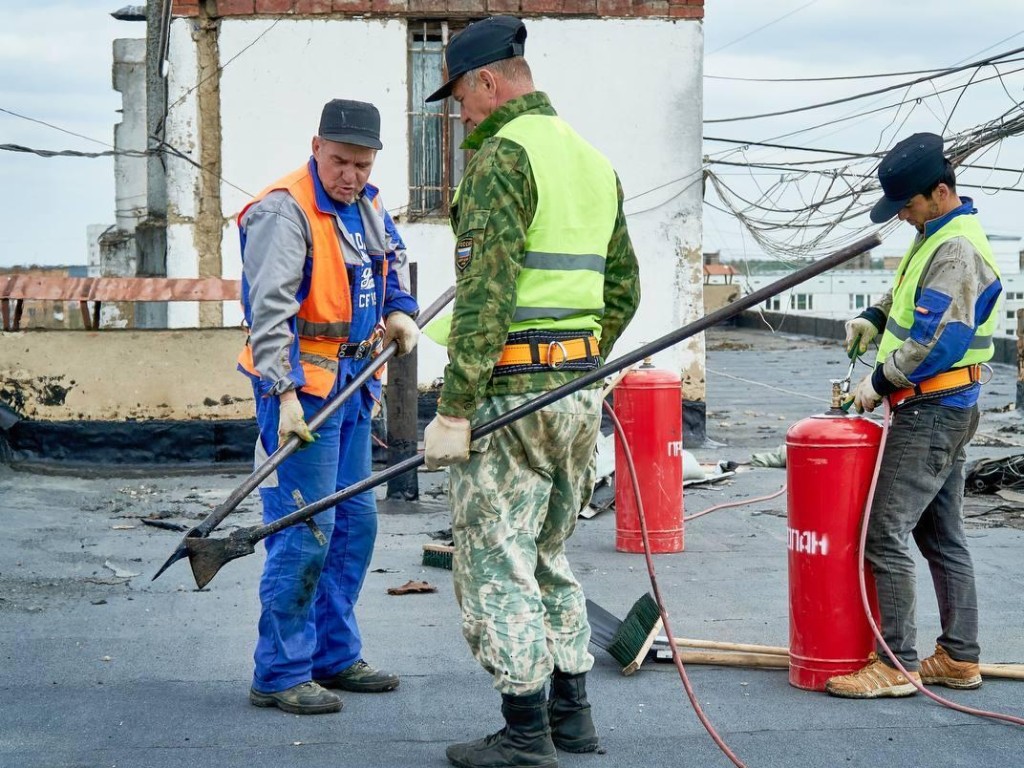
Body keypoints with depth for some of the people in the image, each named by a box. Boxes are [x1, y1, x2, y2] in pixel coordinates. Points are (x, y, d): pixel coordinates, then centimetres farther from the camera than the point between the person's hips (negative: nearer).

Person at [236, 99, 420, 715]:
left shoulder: (367, 205, 11)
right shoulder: (286, 211, -16)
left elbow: (392, 262, 32)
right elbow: (270, 310, -24)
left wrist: (400, 311, 13)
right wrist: (285, 394, -31)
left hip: (352, 383, 9)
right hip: (303, 385, -9)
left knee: (355, 522, 14)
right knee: (305, 531, -10)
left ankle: (334, 656, 26)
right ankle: (280, 675, -1)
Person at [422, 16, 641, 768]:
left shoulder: (504, 155, -12)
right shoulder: (595, 161, 16)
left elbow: (484, 296, -20)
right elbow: (624, 289, 19)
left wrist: (452, 410, -19)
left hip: (510, 393, -9)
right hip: (579, 390, 9)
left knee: (496, 565, -1)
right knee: (549, 558, 19)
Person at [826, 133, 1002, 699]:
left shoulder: (956, 251, -19)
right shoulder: (938, 235, 13)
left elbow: (936, 341, -24)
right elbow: (911, 292, 32)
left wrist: (879, 383, -14)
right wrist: (874, 317, 15)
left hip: (932, 412, -11)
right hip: (943, 409, 11)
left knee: (885, 534, -10)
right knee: (941, 535, 14)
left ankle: (896, 665, -6)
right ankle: (959, 658, 20)